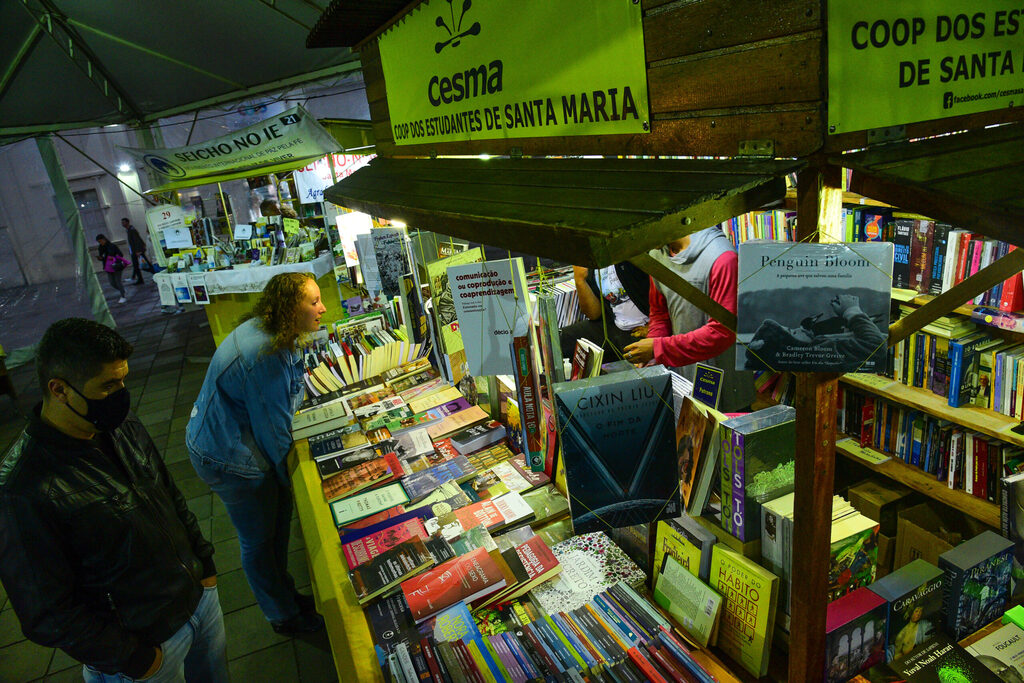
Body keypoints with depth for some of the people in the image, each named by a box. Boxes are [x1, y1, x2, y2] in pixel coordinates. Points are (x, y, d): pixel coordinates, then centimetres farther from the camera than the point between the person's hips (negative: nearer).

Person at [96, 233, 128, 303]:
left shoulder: (113, 246, -9)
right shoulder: (101, 248, 6)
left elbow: (121, 255, -6)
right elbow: (102, 258, 13)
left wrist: (114, 258, -21)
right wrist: (100, 258, -9)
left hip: (116, 267, -6)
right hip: (109, 268, 6)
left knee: (118, 282, -4)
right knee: (112, 283, 4)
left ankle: (123, 297, 8)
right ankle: (124, 292, 24)